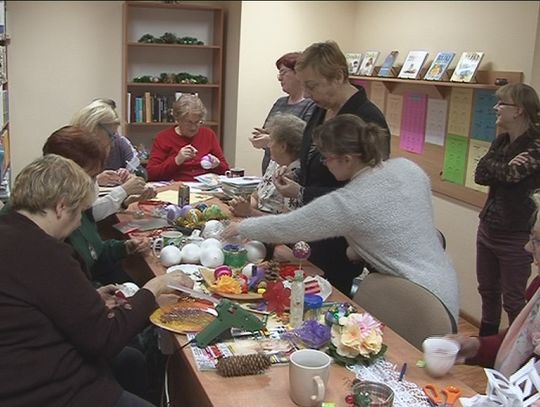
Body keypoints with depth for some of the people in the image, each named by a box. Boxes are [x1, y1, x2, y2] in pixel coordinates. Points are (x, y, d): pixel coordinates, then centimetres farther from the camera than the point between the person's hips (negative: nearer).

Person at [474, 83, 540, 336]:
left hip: (516, 236, -8)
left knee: (513, 300, 5)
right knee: (487, 291, 21)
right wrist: (504, 168, -17)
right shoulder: (501, 140, 6)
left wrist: (491, 167, -9)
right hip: (488, 227, 8)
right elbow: (480, 175, -3)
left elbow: (511, 174, -27)